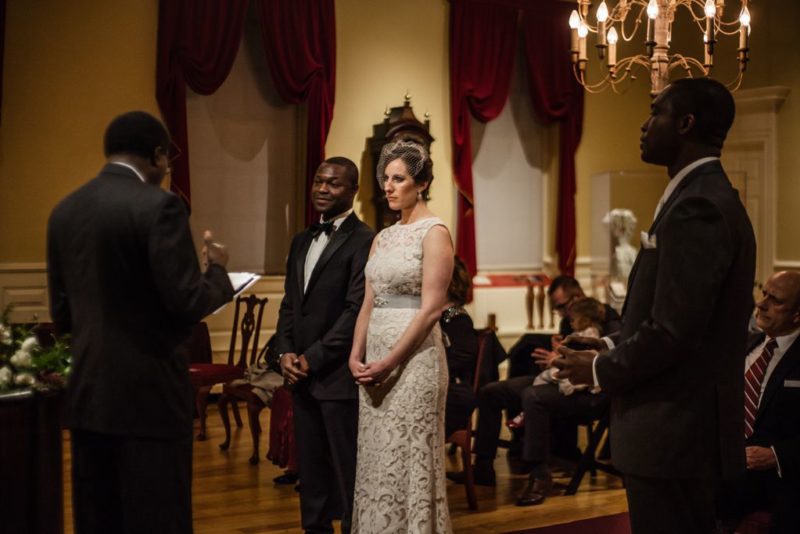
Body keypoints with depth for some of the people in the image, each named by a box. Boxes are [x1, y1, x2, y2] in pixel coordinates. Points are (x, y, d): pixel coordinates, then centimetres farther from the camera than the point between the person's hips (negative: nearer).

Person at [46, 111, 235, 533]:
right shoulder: (158, 205, -13)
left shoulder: (64, 210, 8)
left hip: (87, 394, 7)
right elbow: (187, 303, -16)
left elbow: (61, 314, 12)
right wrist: (217, 270, 3)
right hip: (149, 394, -7)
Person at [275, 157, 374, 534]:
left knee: (347, 472, 0)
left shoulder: (363, 241, -10)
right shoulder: (302, 240, 16)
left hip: (338, 376, -7)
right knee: (309, 469, 14)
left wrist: (313, 358, -13)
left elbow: (356, 310, -16)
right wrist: (286, 352, 1)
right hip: (302, 375, 8)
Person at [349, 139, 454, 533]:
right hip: (375, 357, 7)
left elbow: (431, 308, -15)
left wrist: (390, 362, -17)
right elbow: (369, 304, 14)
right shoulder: (383, 238, 14)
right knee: (377, 460, 11)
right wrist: (356, 355, 0)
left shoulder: (434, 232, -8)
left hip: (413, 356, -7)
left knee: (408, 460, -1)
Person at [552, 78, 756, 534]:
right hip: (685, 428, 10)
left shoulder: (697, 207, -20)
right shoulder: (706, 197, 13)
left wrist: (599, 370, -9)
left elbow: (672, 331, -24)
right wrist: (612, 350, 10)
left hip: (674, 436, -10)